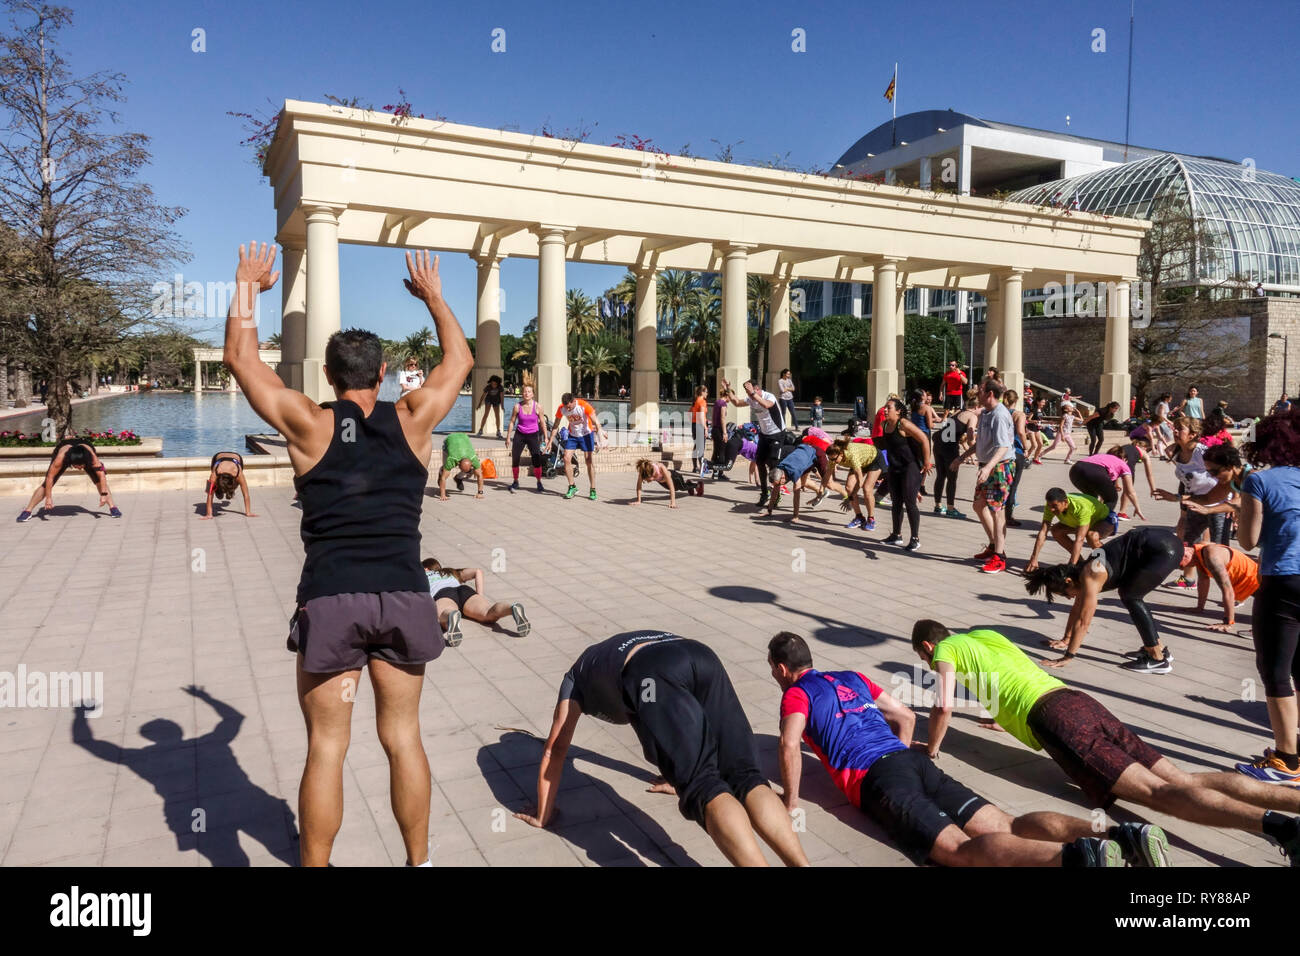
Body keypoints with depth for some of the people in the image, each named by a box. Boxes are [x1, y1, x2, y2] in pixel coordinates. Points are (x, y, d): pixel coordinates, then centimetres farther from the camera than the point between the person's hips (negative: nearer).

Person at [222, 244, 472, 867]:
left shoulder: (310, 424, -1)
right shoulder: (413, 421, 4)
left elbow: (240, 358, 9)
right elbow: (460, 359, 21)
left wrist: (247, 285, 21)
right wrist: (433, 296, 32)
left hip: (330, 600, -2)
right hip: (404, 597, 2)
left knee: (326, 748, 8)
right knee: (402, 738, 15)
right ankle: (419, 861, 27)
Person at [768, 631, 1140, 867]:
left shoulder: (796, 694, 8)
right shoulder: (852, 678, 30)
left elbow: (789, 745, -11)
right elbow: (906, 717, 33)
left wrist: (792, 803, 0)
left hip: (874, 779, -7)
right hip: (914, 759, 7)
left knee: (961, 850, -23)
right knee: (1005, 826, -6)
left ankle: (1077, 856, -46)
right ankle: (1121, 835, -25)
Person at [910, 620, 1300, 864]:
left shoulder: (946, 650, 8)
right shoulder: (986, 634, 31)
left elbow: (944, 705, -6)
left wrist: (931, 750, 9)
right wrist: (1004, 716, 53)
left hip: (1052, 716, -8)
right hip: (1079, 700, 8)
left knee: (1157, 791, -18)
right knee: (1183, 780, -1)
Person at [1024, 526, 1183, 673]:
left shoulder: (1090, 578, -15)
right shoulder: (1081, 572, 11)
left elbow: (1083, 621, -13)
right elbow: (1077, 608, 25)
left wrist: (1068, 657, -8)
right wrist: (1066, 640, 33)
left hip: (1164, 550, -9)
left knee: (1130, 597, -5)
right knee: (1130, 596, 16)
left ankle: (1158, 659, -1)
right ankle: (1159, 648, 23)